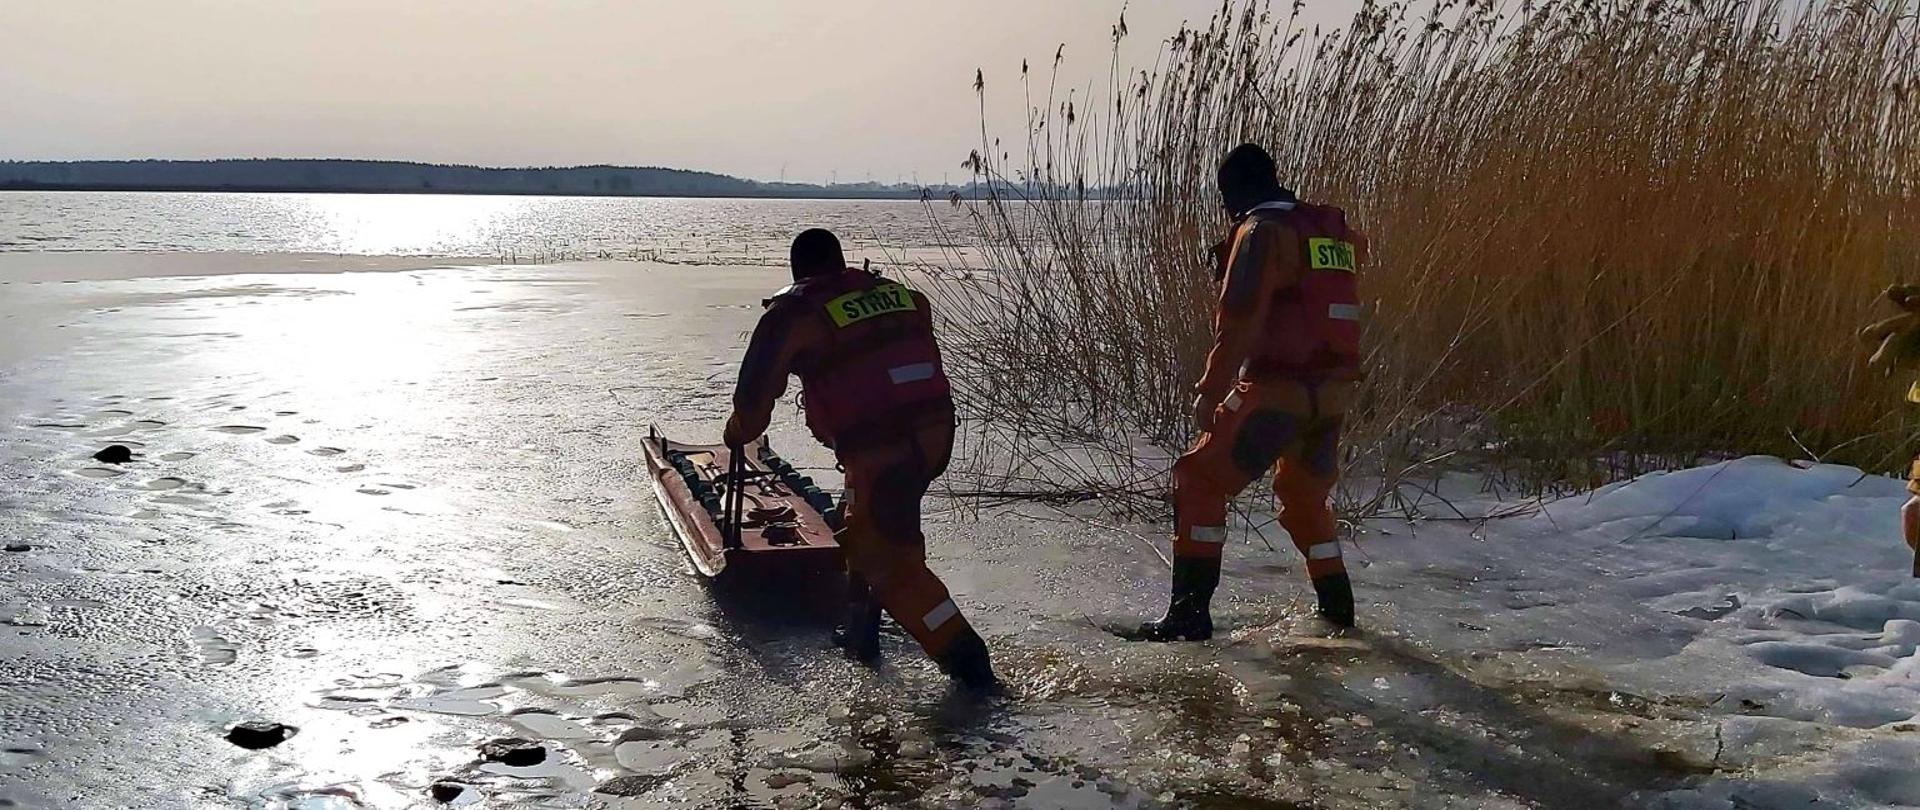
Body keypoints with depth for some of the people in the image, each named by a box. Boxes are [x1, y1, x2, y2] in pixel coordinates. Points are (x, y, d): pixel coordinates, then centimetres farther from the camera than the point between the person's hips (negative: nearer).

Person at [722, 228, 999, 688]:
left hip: (878, 450, -7)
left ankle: (966, 659, 0)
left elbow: (756, 390, 7)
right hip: (936, 433, 7)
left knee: (893, 563, 4)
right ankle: (860, 632, 34)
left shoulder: (793, 315, 0)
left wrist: (738, 434, 26)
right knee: (864, 531, 27)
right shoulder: (903, 295, 14)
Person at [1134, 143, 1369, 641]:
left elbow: (1239, 320, -18)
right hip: (1334, 392, 8)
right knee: (1305, 493, 26)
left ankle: (1190, 613, -4)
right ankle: (1337, 609, 32)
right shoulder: (1333, 231, 13)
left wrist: (1211, 390, -18)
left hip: (1276, 390, -8)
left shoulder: (1262, 231, -10)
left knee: (1199, 483, 1)